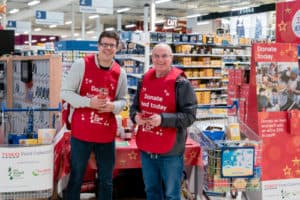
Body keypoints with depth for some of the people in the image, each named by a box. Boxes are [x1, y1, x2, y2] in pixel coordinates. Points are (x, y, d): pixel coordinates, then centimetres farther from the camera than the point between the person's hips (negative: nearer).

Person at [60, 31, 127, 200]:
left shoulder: (120, 73, 2)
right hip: (81, 131, -3)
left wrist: (113, 106, -11)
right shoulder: (81, 65, -7)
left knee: (106, 180, 13)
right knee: (76, 177, 9)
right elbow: (65, 92, -6)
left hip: (107, 134, 3)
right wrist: (89, 102, -20)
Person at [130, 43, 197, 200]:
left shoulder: (181, 83, -11)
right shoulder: (144, 80, 7)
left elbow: (189, 115, -14)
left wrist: (163, 119, -25)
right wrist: (135, 116, -8)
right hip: (146, 149, 6)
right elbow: (134, 106, 16)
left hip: (170, 151, -5)